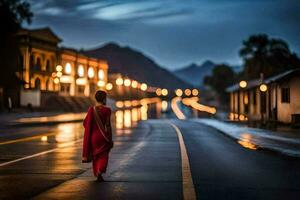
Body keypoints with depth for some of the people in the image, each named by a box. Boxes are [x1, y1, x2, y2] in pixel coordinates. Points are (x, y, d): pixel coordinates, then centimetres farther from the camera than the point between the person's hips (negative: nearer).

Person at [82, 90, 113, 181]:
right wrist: (110, 139, -5)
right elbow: (108, 125, -12)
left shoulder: (91, 109, -5)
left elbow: (86, 123, -2)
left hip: (93, 136, 3)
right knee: (103, 155, 10)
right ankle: (100, 171, -15)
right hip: (103, 136, -2)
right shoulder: (107, 110, -11)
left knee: (95, 156, 19)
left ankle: (97, 175, 23)